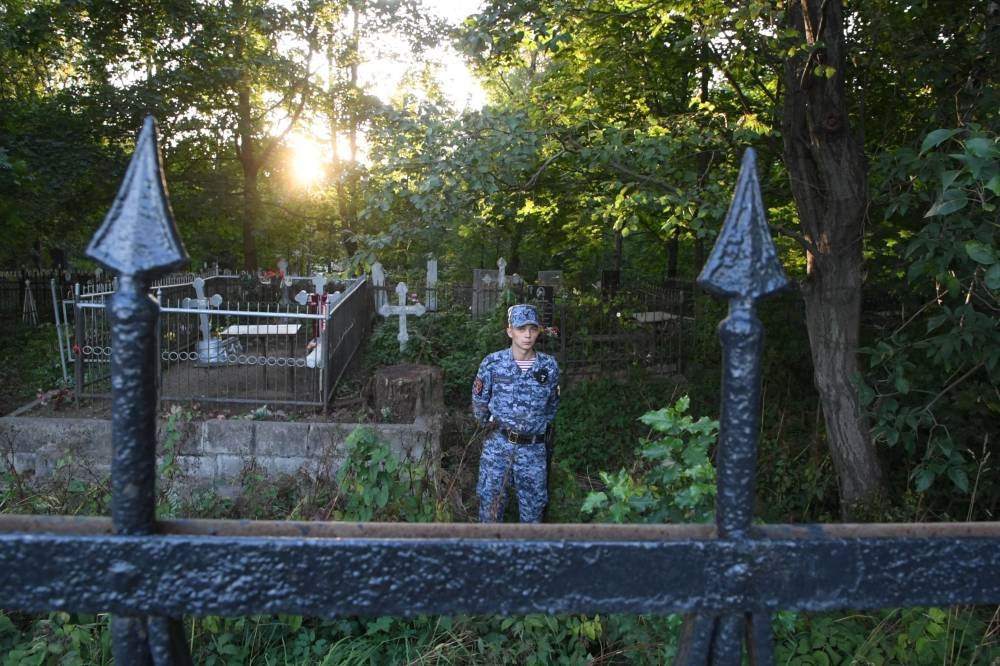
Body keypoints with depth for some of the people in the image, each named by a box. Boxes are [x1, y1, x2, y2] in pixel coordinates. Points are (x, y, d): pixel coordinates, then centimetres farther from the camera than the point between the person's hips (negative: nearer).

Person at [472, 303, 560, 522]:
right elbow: (479, 401, 5)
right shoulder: (492, 363, -9)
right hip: (498, 444, -1)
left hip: (533, 448, 1)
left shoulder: (549, 366, -4)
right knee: (491, 498, 8)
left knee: (534, 502, 12)